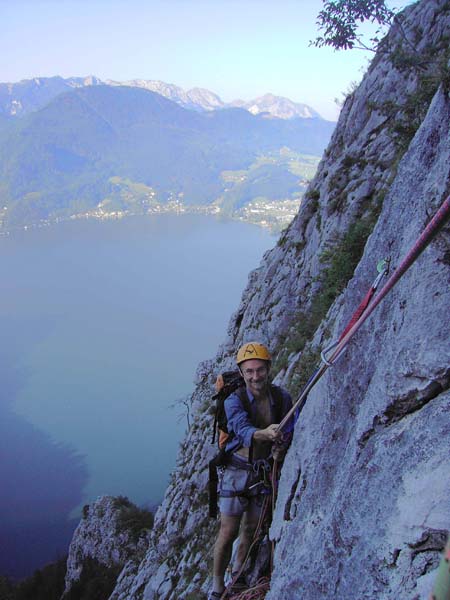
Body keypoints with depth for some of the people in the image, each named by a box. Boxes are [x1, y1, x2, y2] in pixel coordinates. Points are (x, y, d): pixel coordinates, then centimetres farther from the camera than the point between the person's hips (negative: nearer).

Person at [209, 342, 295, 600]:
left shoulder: (282, 397, -8)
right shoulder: (234, 400, -18)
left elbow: (289, 431, 3)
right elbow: (243, 429, -35)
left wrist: (281, 447, -19)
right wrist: (264, 433, -56)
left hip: (265, 472, 3)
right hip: (237, 471, -3)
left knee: (251, 530, 16)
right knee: (228, 532, 0)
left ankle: (238, 576, 39)